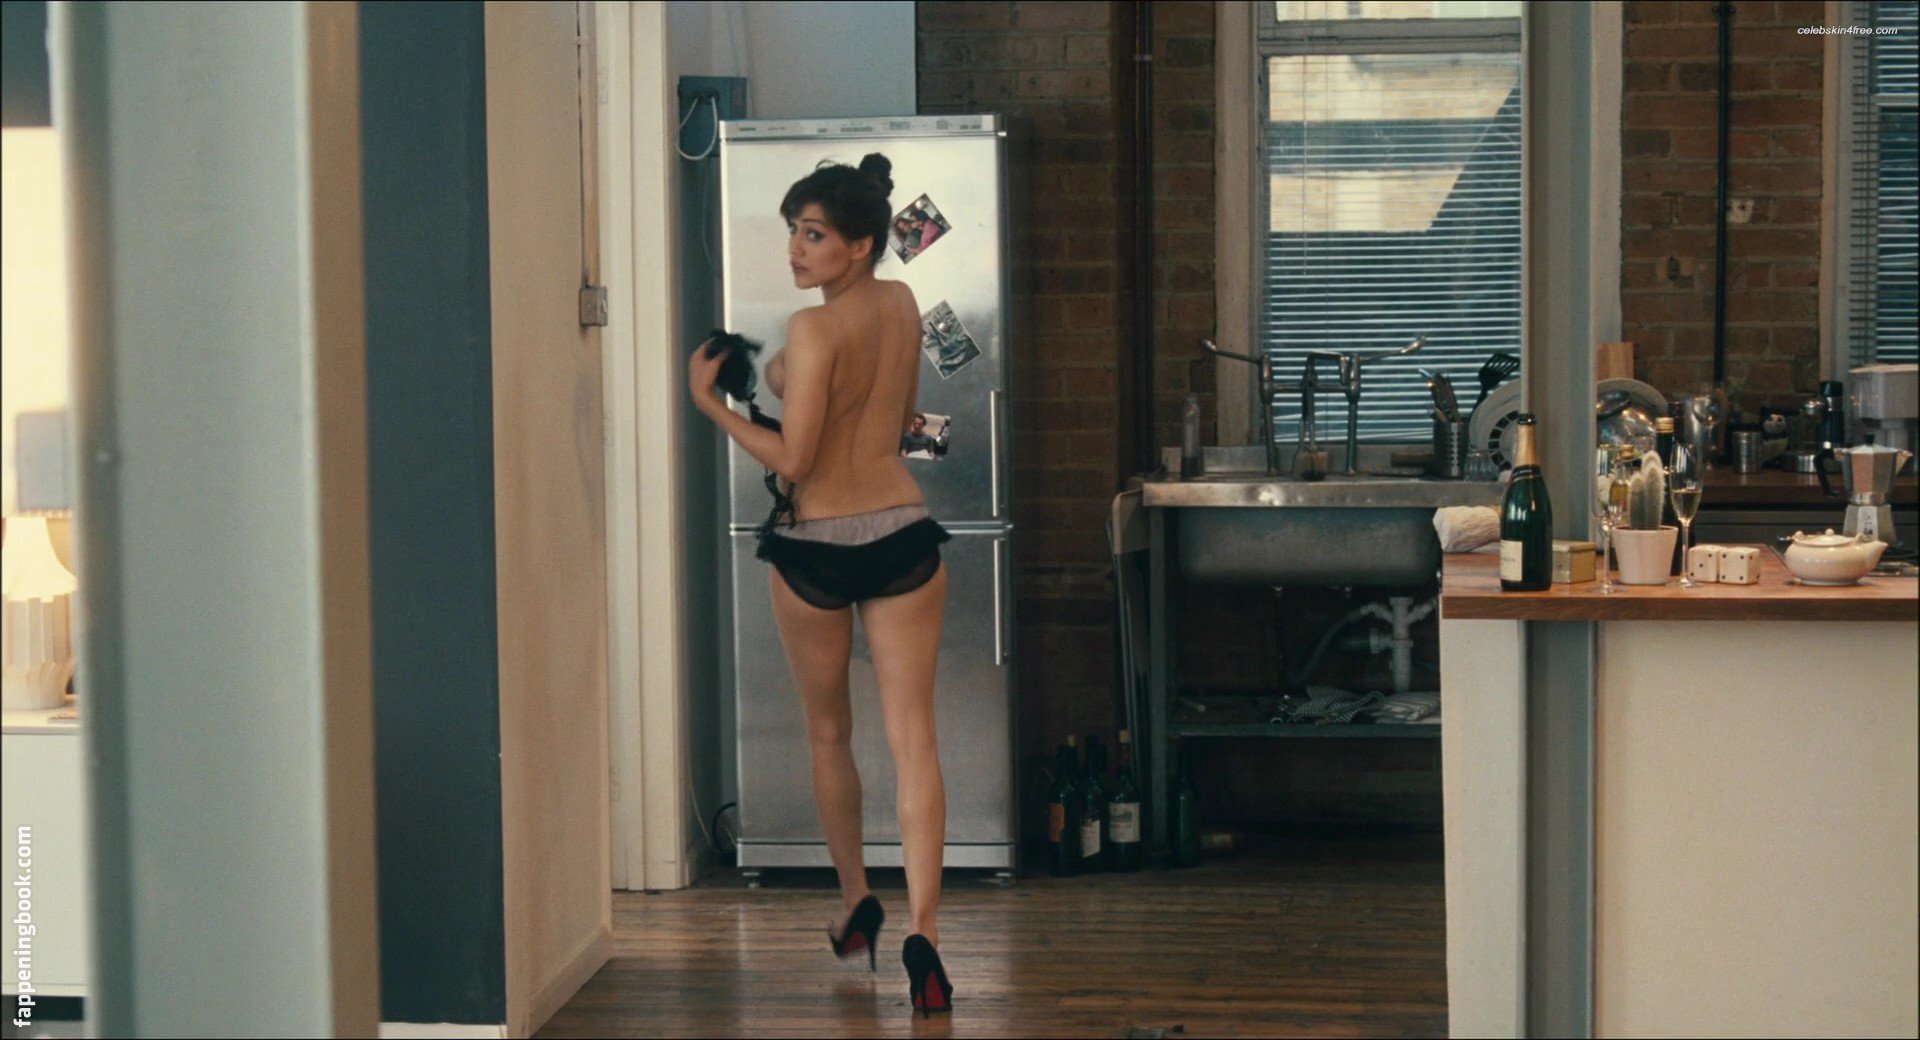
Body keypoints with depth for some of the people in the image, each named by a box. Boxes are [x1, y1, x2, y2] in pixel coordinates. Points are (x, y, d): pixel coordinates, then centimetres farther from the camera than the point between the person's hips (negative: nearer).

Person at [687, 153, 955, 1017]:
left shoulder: (815, 329, -16)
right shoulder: (901, 305, 5)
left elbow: (792, 460, -17)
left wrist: (709, 401, -9)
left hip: (817, 549, -4)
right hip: (903, 536, 4)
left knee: (828, 735, 17)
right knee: (912, 735, -2)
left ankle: (855, 902, 32)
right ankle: (922, 929, -13)